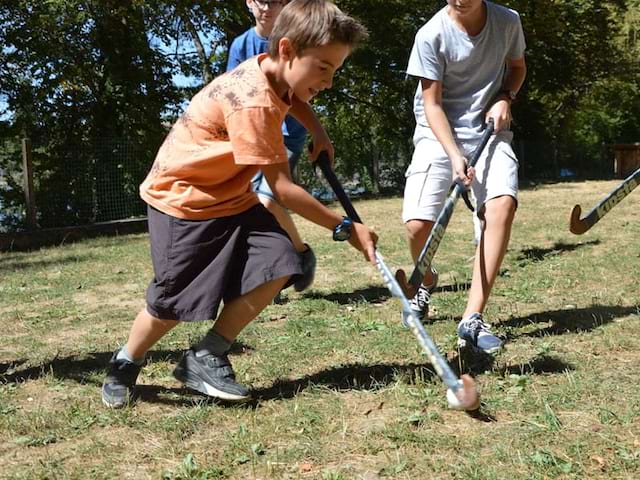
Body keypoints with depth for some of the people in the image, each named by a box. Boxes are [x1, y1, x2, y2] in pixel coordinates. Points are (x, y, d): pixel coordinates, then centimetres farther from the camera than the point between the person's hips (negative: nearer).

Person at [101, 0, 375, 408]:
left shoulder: (270, 72, -4)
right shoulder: (253, 102, -31)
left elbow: (293, 99, 25)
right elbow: (283, 189, -27)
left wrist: (318, 131, 6)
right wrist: (345, 227, -21)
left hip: (232, 197, 9)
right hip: (183, 199, -8)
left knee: (278, 265, -10)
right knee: (175, 303, -3)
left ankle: (206, 359, 2)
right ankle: (125, 365, 28)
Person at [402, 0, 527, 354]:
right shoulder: (431, 35, -12)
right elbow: (432, 104, -10)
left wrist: (505, 98, -4)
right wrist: (454, 155, -23)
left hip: (490, 130, 2)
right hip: (439, 134, -2)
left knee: (502, 204, -25)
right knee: (417, 224, -16)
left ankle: (473, 318, -23)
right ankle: (426, 282, 23)